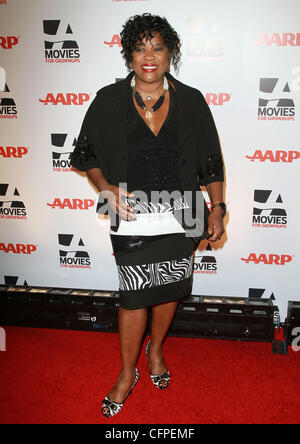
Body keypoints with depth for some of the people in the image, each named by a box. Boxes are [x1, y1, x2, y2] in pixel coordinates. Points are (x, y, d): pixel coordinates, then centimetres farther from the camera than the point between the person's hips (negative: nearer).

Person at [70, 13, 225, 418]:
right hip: (132, 222, -1)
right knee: (134, 297, 3)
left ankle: (156, 349, 45)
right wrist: (107, 189, -12)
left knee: (169, 291, 16)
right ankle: (128, 373, 27)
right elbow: (87, 154, 5)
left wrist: (218, 209, 0)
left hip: (180, 219, 2)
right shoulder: (109, 102, -3)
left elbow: (212, 161, 5)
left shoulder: (191, 102, 0)